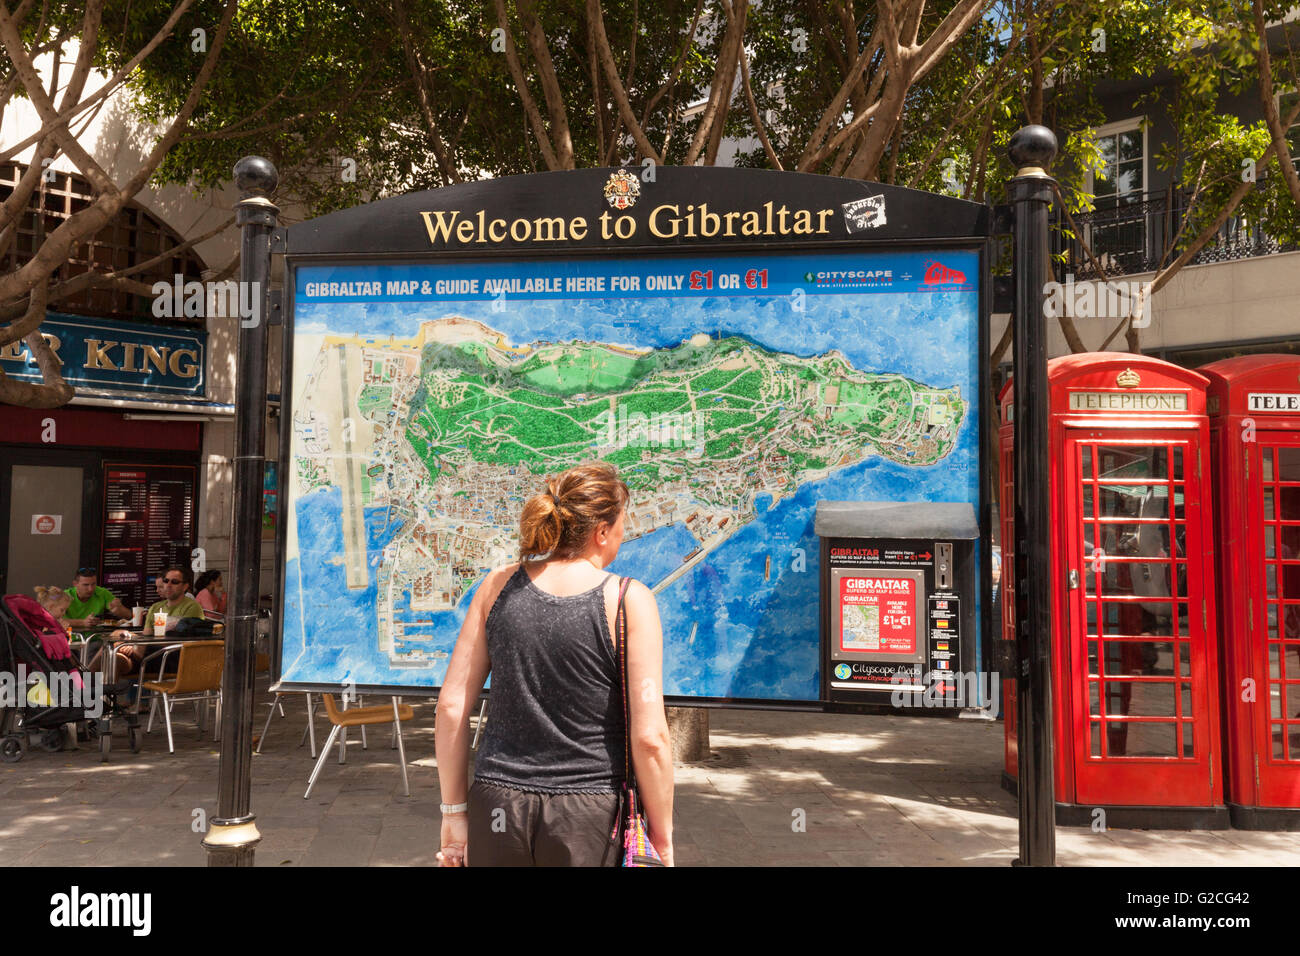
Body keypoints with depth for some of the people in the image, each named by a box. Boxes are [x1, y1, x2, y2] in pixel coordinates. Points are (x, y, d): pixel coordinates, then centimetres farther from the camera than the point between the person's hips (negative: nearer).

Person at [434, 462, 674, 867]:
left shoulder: (498, 586, -1)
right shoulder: (628, 601, -11)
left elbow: (451, 706, 0)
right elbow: (650, 738, -14)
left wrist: (454, 809, 10)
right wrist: (662, 840, -1)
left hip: (499, 807, 3)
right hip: (588, 819, -3)